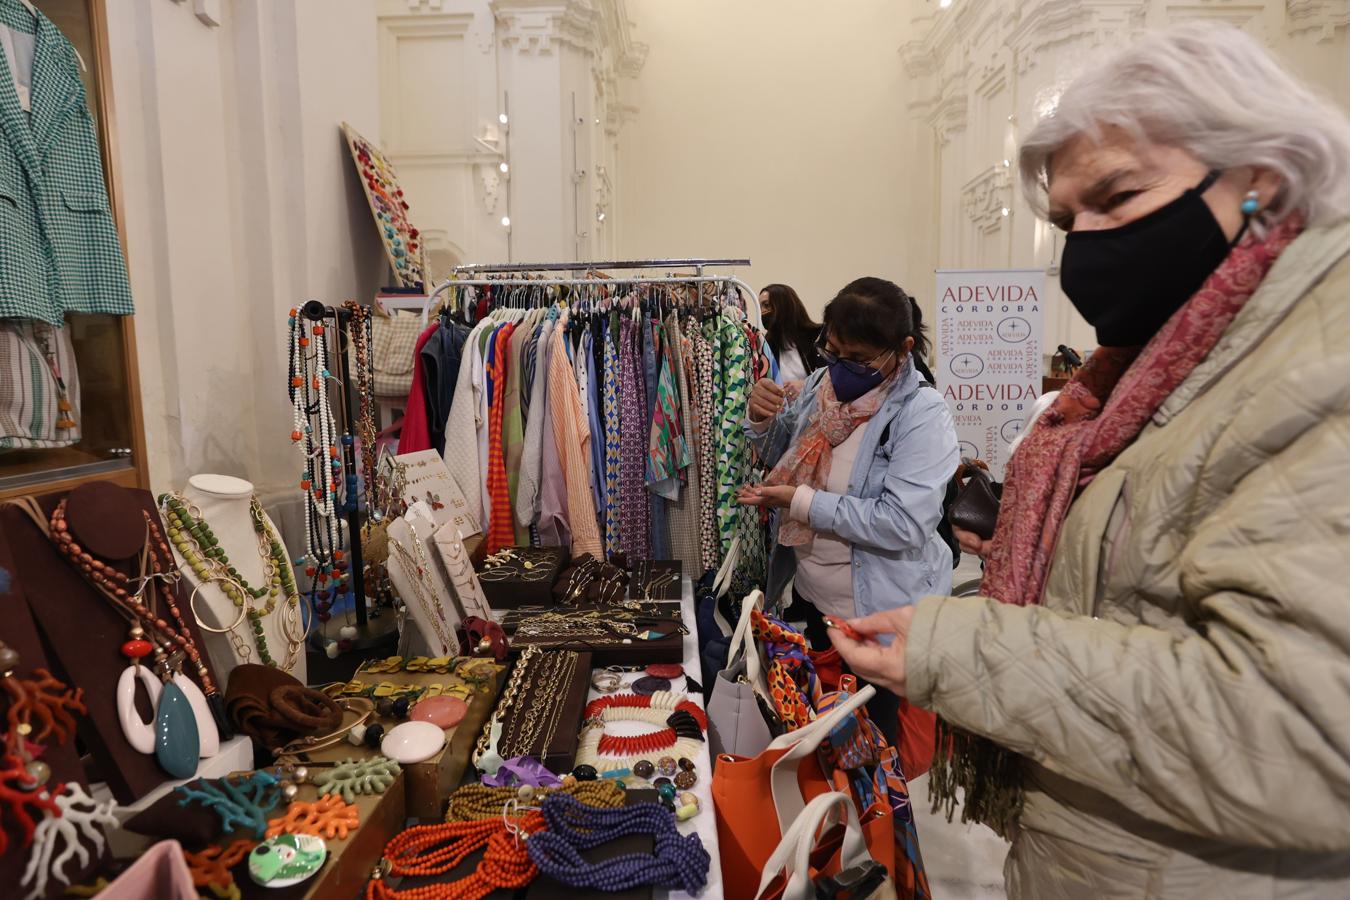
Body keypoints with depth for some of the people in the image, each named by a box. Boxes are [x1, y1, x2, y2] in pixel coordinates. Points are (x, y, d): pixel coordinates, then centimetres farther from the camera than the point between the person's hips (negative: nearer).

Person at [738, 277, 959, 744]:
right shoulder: (823, 382, -3)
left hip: (880, 613, -6)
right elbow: (782, 456, 11)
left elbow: (903, 524, -31)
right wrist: (761, 419, -10)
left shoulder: (922, 414, -22)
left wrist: (802, 503, -27)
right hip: (811, 595, 6)